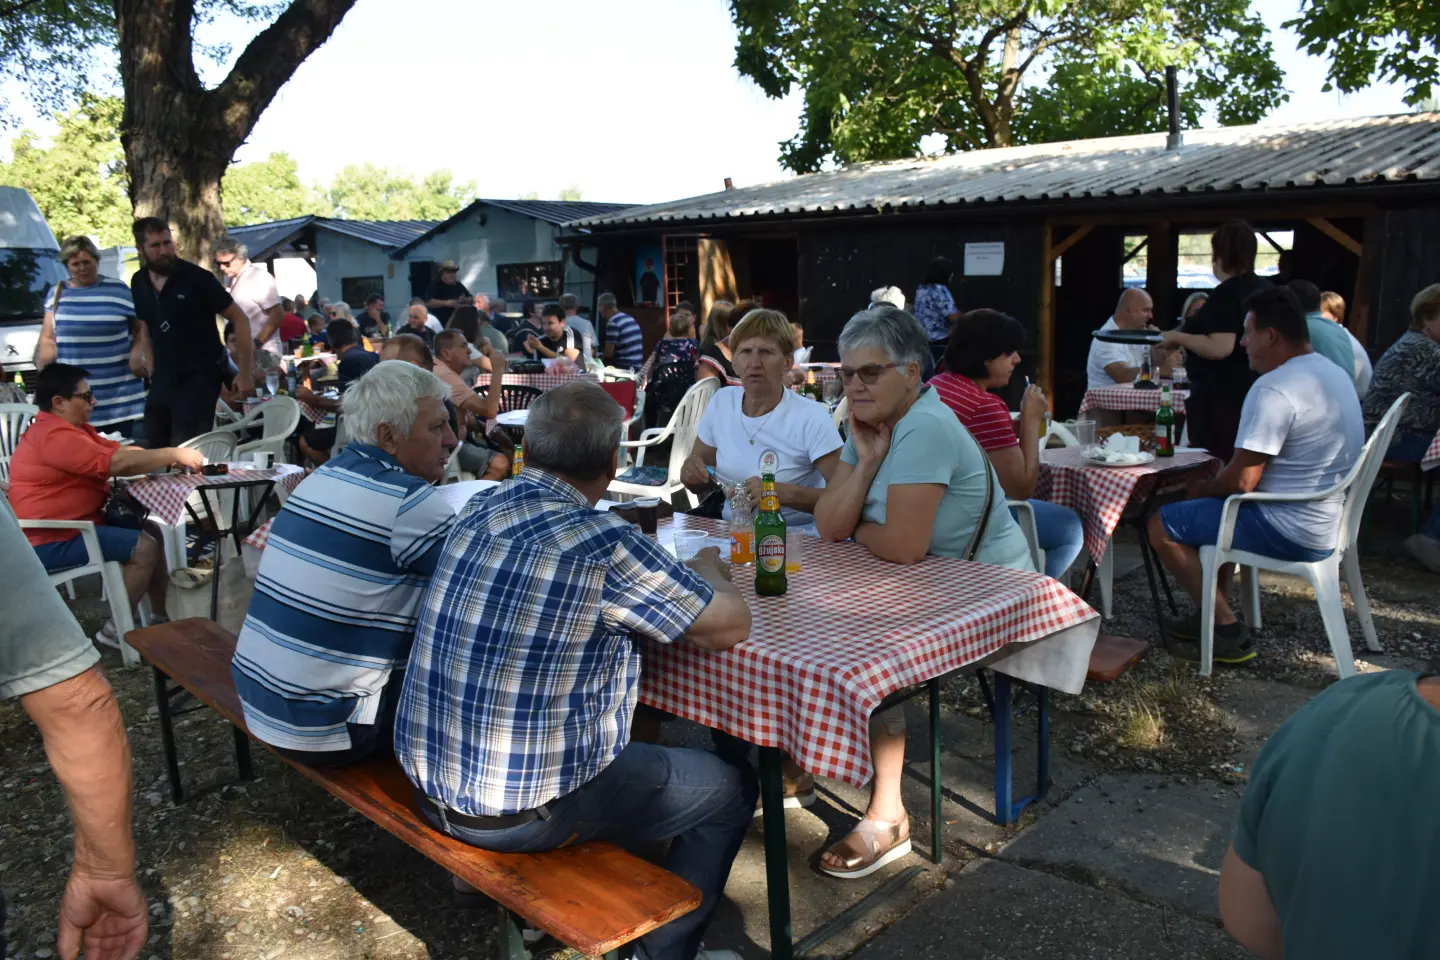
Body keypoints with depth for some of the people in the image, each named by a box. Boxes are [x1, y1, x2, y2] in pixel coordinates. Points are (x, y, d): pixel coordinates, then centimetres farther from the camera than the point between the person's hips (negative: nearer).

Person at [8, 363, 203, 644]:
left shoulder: (73, 428, 14)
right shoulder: (56, 436, -22)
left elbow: (120, 450, 8)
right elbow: (118, 463, -28)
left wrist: (168, 458, -7)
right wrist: (174, 455, -20)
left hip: (74, 524, 11)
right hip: (52, 541, -11)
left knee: (152, 531, 9)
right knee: (144, 547, -18)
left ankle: (161, 615, 14)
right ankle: (115, 629, -7)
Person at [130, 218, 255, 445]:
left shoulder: (197, 278, -13)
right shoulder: (138, 283, 4)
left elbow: (239, 319, -11)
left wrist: (245, 372, -13)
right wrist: (152, 367, 13)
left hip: (199, 376, -6)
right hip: (163, 379, 6)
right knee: (153, 448, 12)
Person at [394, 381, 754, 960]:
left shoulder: (479, 510, -3)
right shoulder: (604, 545, -24)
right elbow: (731, 626, -13)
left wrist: (667, 574, 17)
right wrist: (707, 570, 8)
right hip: (521, 813, -7)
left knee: (636, 748, 32)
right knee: (731, 788, 11)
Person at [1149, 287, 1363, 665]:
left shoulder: (1273, 389, -23)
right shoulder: (1334, 372, 10)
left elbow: (1241, 481, -23)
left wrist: (1204, 489, -2)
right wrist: (1214, 486, 17)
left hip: (1293, 531, -10)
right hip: (1330, 518, 10)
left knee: (1163, 525, -4)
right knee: (1216, 505, 30)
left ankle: (1228, 632, 0)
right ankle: (1213, 612, 29)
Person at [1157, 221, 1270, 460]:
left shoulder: (1226, 294, -16)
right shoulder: (1265, 289, 13)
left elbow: (1221, 348, -26)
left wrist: (1178, 337, -15)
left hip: (1223, 397, -10)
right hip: (1255, 392, 10)